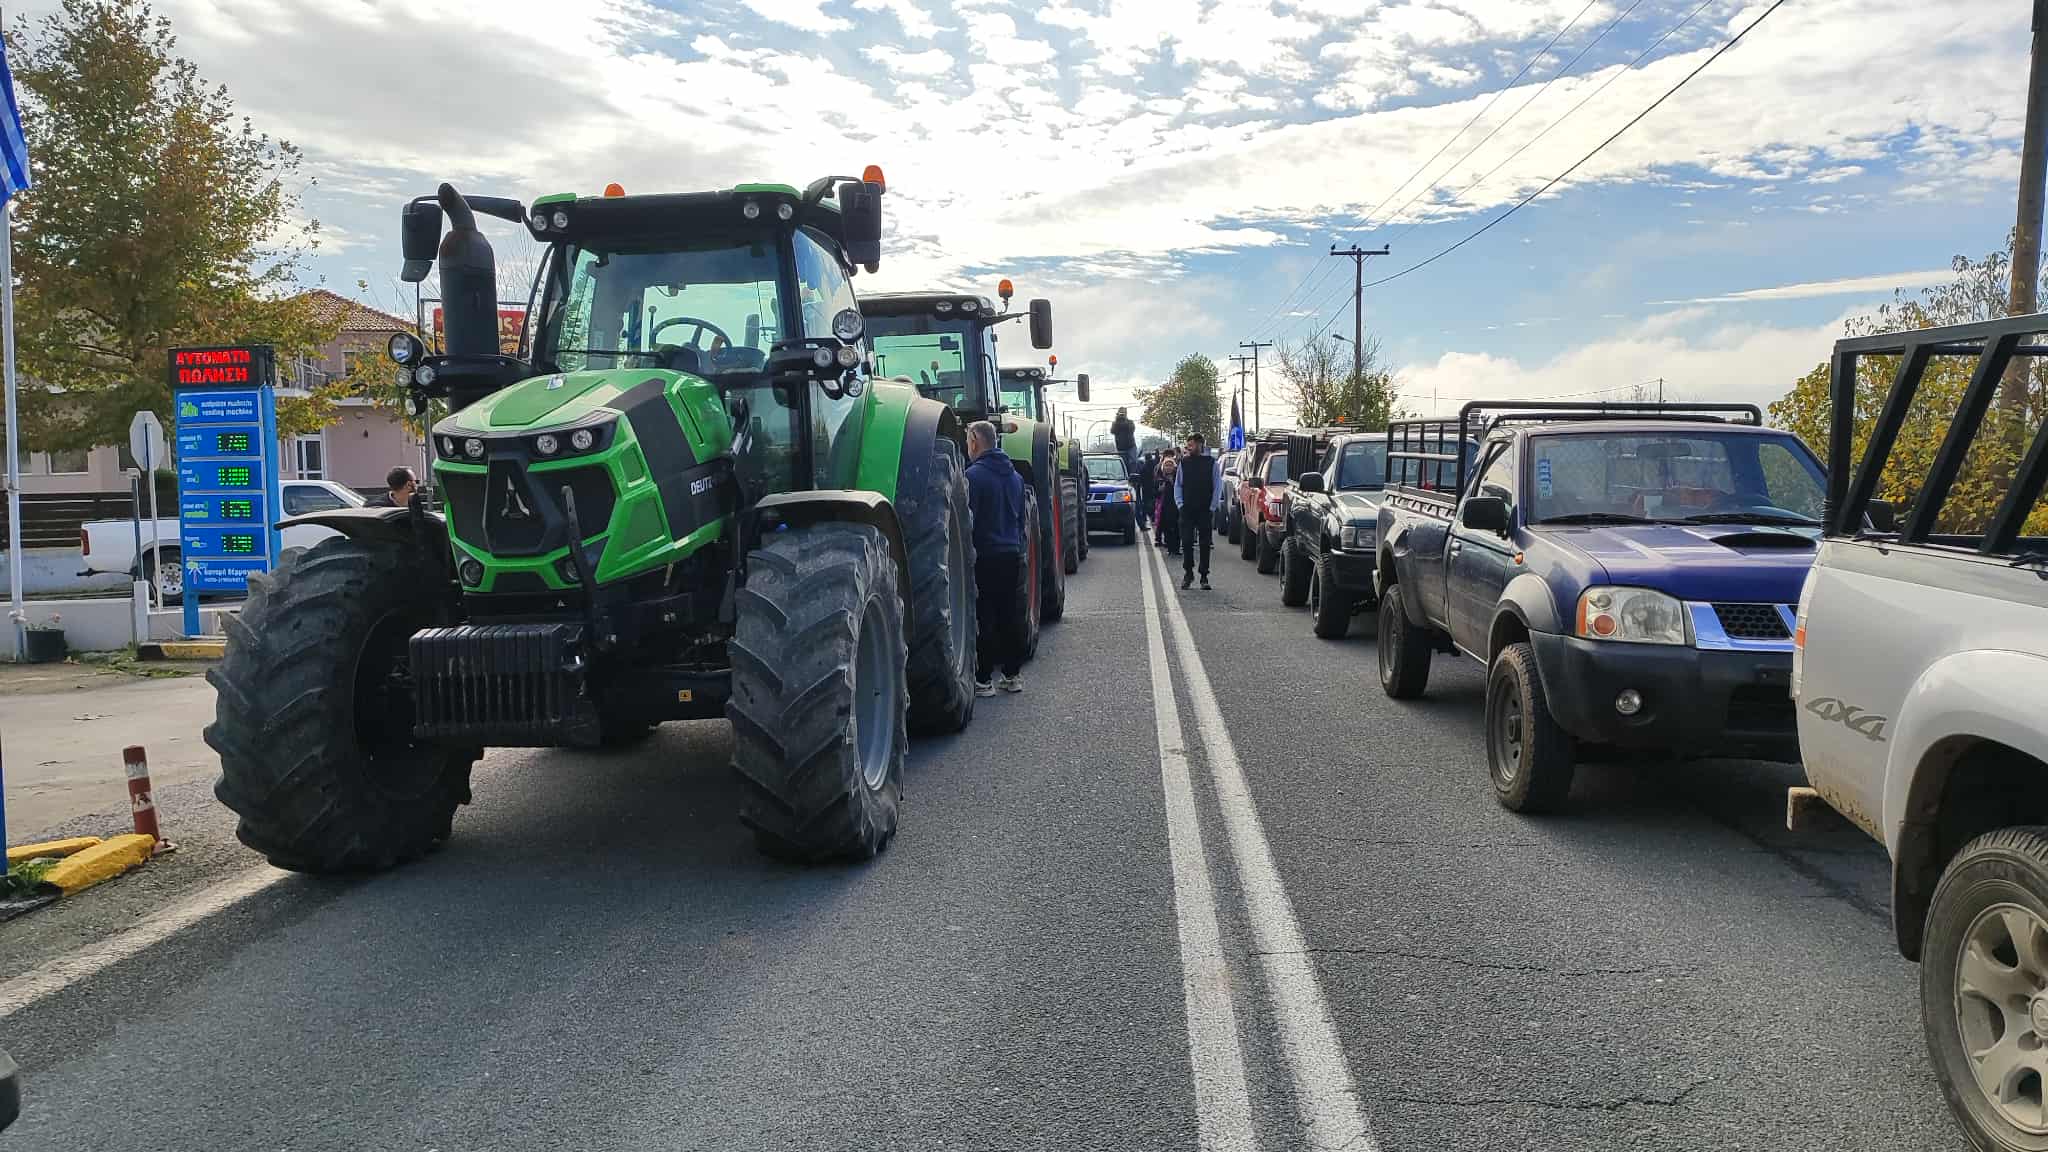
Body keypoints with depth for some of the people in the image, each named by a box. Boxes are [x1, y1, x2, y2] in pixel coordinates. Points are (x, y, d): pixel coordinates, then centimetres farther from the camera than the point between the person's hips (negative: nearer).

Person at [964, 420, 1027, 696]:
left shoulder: (974, 475, -13)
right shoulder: (1015, 475, 12)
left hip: (984, 557, -7)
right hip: (1011, 555, 7)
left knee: (983, 617, -3)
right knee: (1009, 614, 13)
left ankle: (983, 680, 0)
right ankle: (1013, 675, 19)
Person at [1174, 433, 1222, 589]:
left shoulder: (1212, 463, 0)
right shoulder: (1184, 462, 6)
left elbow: (1218, 486, 2)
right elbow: (1177, 485, 11)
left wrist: (1213, 507, -4)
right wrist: (1180, 503, 0)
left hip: (1205, 510, -1)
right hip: (1187, 510, 1)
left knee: (1205, 544, 3)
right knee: (1186, 542, -3)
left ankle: (1204, 576, 10)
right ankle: (1188, 573, 10)